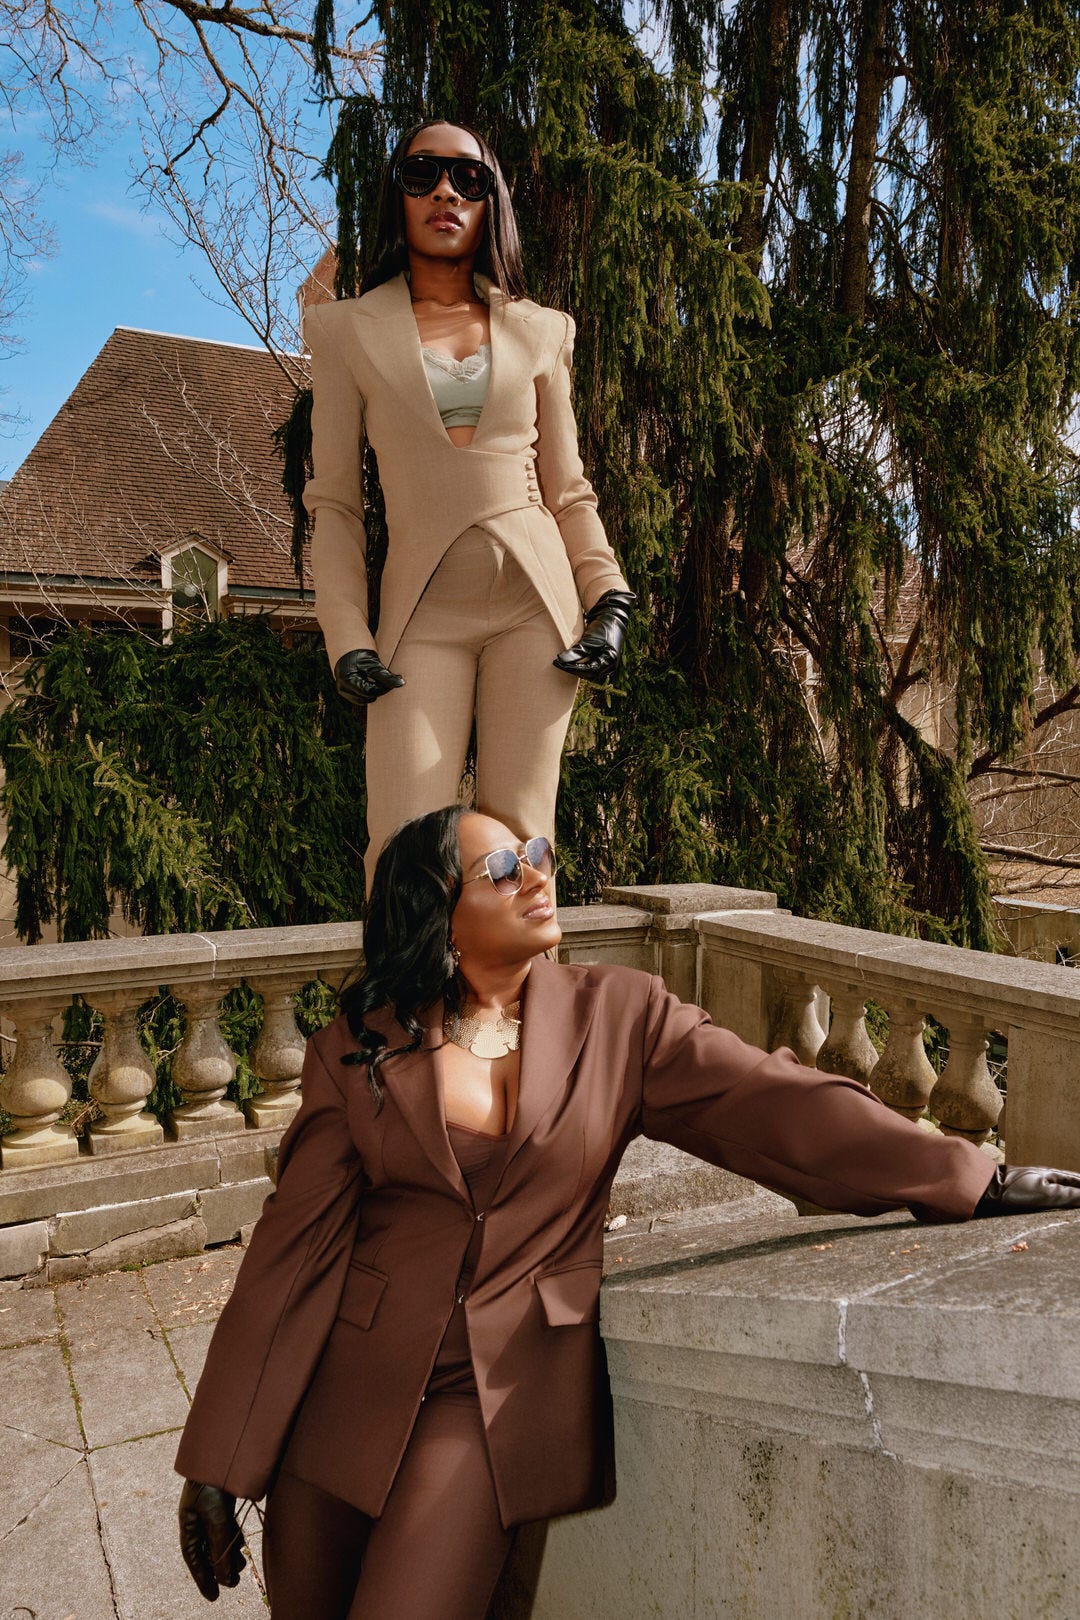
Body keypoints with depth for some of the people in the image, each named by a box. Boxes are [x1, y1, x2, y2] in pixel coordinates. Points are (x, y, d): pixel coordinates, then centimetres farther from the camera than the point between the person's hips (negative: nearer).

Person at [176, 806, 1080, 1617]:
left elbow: (778, 1106, -7)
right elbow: (293, 1250, -2)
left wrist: (973, 1181, -14)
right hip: (346, 1393, 2)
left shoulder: (618, 1015, -2)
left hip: (501, 1394, -1)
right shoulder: (354, 1052, -3)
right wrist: (219, 1464, -2)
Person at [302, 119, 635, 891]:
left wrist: (609, 599, -1)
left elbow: (569, 492, 15)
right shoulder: (350, 330, 12)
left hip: (535, 601, 1)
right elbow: (334, 504, 7)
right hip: (423, 612, -1)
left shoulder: (539, 331, 16)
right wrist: (347, 638, -5)